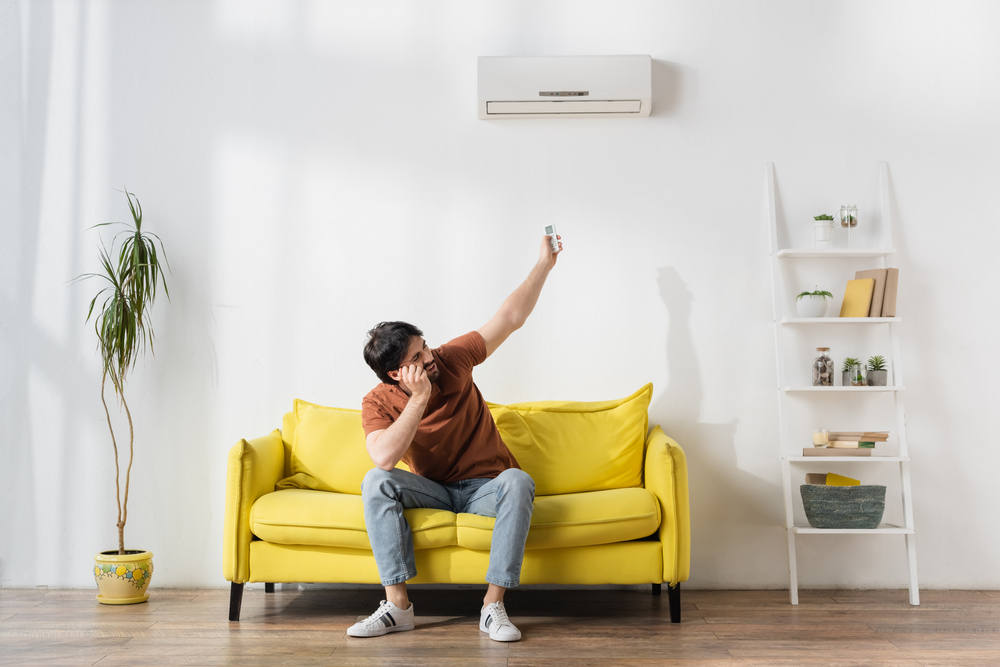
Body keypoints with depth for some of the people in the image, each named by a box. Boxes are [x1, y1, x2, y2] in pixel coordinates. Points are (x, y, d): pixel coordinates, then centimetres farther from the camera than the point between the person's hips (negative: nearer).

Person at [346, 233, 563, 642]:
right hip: (433, 491, 0)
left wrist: (544, 264, -3)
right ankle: (397, 605, -28)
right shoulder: (378, 403, -12)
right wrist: (420, 399, -31)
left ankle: (493, 605, -32)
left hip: (485, 489, 0)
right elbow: (384, 458, -32)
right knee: (376, 482, -28)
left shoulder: (451, 360, -9)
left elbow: (512, 317, -3)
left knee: (517, 481, -35)